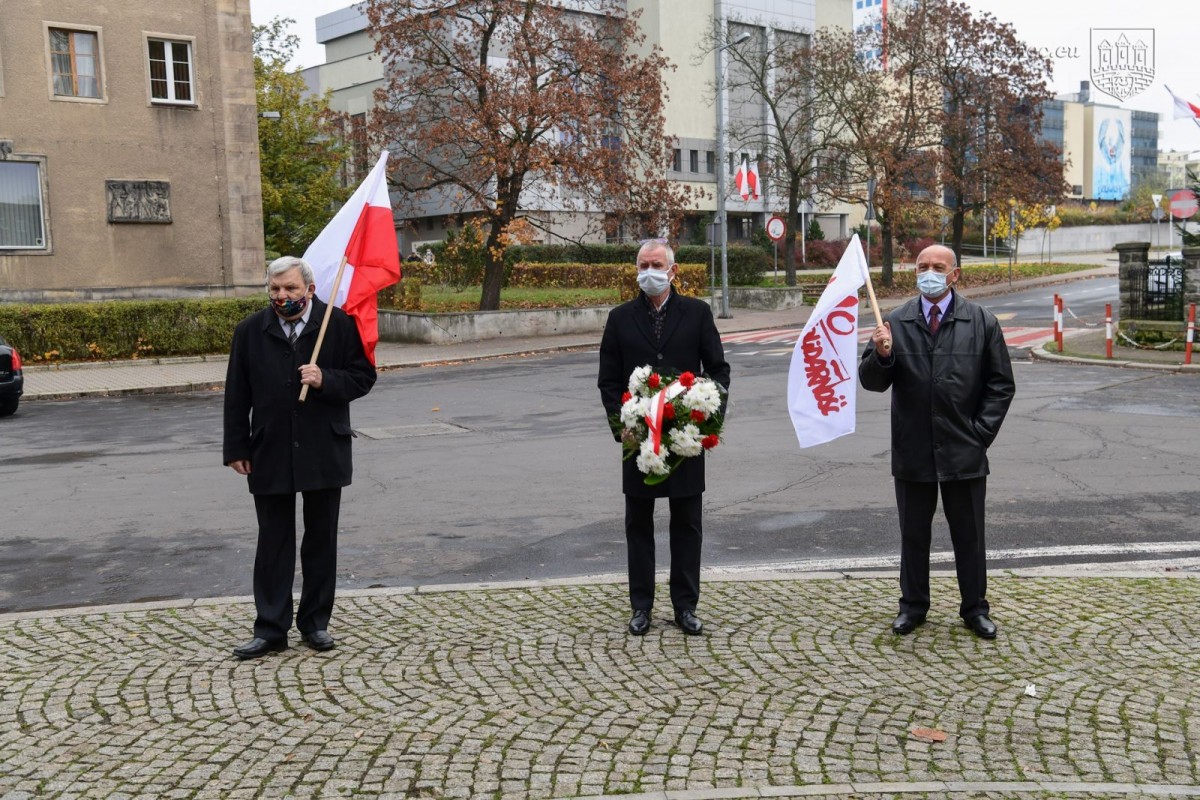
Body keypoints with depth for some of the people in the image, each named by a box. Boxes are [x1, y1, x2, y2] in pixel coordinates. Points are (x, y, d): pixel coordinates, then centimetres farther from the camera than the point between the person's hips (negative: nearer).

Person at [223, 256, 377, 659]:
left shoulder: (339, 324, -2)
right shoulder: (250, 331, 2)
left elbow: (362, 377, 1)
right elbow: (237, 395, 5)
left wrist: (326, 380, -18)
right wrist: (237, 449, 1)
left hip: (324, 452, 0)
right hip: (269, 455, 1)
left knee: (321, 541, 10)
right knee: (273, 544, 7)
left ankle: (315, 623, 23)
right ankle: (271, 629, 15)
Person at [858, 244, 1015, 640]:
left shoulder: (981, 322, 1)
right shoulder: (896, 322, 1)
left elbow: (1001, 383, 3)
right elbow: (871, 382, -1)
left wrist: (981, 432, -5)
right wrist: (881, 355, -21)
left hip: (964, 452, 0)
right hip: (913, 451, 1)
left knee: (969, 536, 11)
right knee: (913, 535, 12)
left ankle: (975, 608, 26)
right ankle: (913, 606, 26)